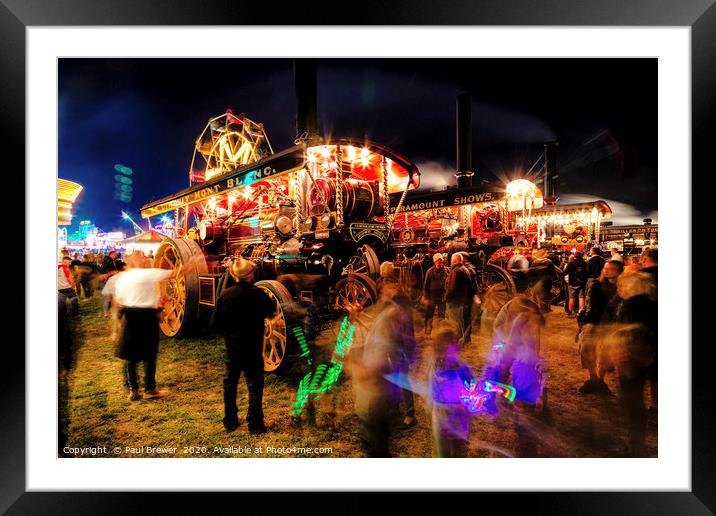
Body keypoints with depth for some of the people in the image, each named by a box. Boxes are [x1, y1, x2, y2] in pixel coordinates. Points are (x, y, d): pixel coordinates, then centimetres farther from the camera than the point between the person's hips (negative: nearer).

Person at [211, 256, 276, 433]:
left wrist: (227, 332, 13)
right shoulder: (257, 294, -16)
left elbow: (215, 324, -4)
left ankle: (230, 422, 28)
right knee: (254, 384, 8)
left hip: (231, 345, 3)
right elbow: (271, 311, 1)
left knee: (230, 382, 17)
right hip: (252, 346, -3)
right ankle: (255, 424, 10)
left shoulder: (225, 294, -7)